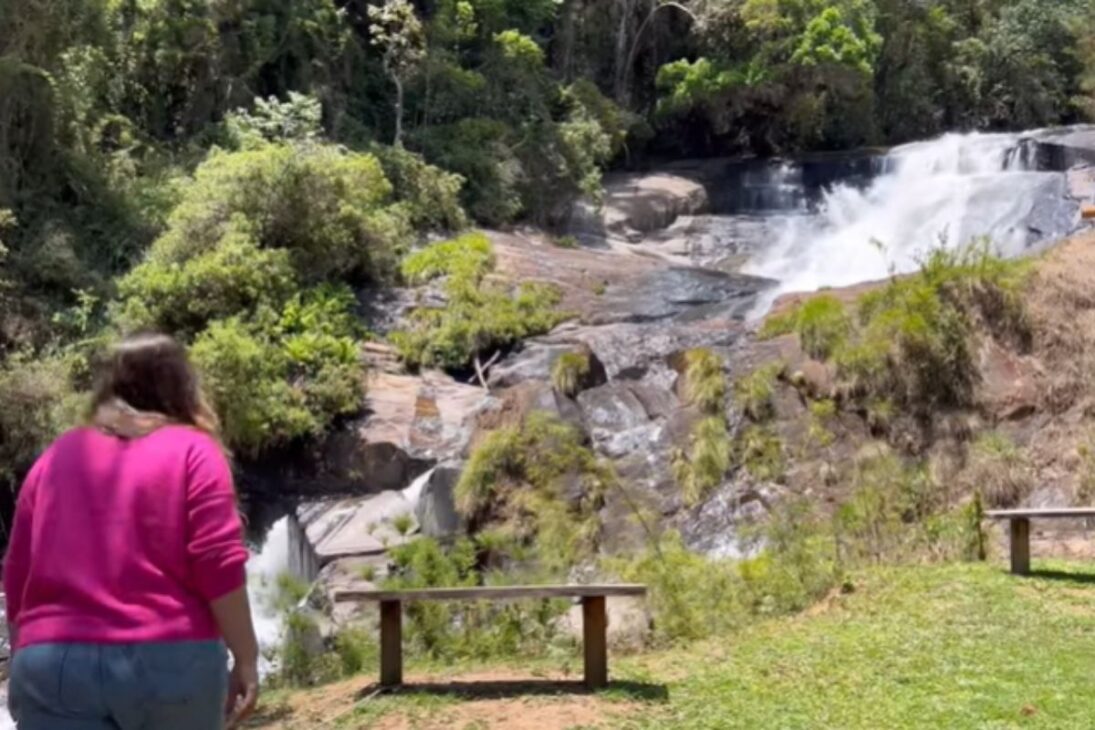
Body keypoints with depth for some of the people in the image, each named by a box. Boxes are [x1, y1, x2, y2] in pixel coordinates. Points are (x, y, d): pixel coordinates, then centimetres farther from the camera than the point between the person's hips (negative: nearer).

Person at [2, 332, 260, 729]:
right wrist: (245, 658, -3)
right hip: (169, 661, -2)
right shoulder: (192, 451, 4)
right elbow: (220, 568, -7)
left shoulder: (56, 457, 16)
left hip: (53, 663, 3)